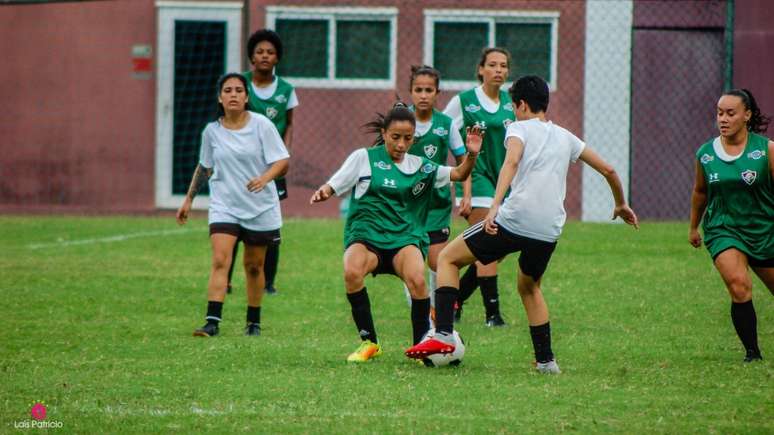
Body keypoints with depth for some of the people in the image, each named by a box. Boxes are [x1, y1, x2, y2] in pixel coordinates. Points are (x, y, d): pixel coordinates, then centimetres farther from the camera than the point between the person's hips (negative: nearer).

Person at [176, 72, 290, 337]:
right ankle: (212, 322, -23)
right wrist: (189, 200, 19)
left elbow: (282, 161, -10)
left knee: (254, 267, 9)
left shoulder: (261, 125, -7)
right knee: (220, 261, -16)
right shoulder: (212, 131, 2)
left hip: (260, 207, -1)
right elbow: (204, 167, 17)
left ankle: (254, 322, 25)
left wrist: (265, 178, -29)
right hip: (224, 207, 1)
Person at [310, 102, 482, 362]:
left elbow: (459, 175, 14)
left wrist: (471, 155, -5)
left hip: (405, 237, 1)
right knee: (352, 272, -34)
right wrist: (323, 192, -17)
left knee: (416, 280, -31)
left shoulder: (419, 167, 13)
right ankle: (368, 342, -15)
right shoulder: (364, 158, 7)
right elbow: (333, 186, 6)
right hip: (365, 235, -1)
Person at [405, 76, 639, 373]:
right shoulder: (565, 137, 22)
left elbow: (512, 161, -17)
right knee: (529, 288, 31)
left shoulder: (519, 128, 5)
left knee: (448, 258, 10)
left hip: (513, 220, -5)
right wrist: (621, 205, 44)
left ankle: (443, 334, -6)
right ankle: (546, 360, 25)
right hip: (549, 232, 5)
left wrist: (495, 207, -28)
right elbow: (608, 170, 27)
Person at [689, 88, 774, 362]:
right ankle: (752, 353, -14)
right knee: (739, 286, -23)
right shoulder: (705, 154, 0)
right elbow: (700, 192, 16)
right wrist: (693, 227, 26)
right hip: (723, 231, 0)